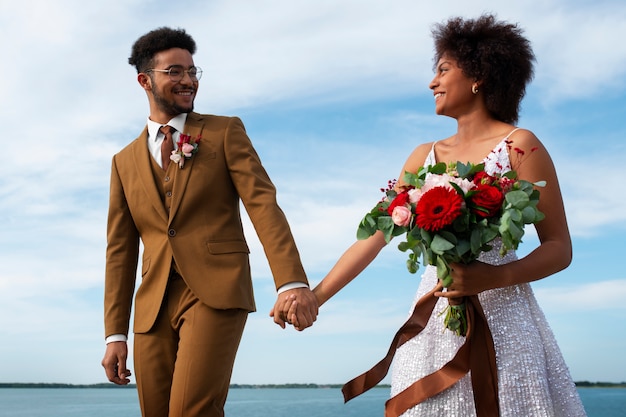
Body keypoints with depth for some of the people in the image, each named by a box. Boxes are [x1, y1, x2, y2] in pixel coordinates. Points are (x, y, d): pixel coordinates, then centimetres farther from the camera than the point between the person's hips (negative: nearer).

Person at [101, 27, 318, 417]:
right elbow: (120, 250, 15)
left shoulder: (226, 132, 7)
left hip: (217, 293, -4)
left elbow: (264, 204, -5)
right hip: (154, 306, 4)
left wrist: (292, 282, -19)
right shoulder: (124, 162, 16)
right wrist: (115, 334, 10)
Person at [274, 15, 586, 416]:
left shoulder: (519, 145, -3)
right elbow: (374, 236, 10)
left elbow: (560, 248, -5)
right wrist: (315, 296, 5)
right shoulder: (426, 156, 11)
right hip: (434, 320, 4)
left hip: (502, 318, -4)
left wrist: (495, 277, -21)